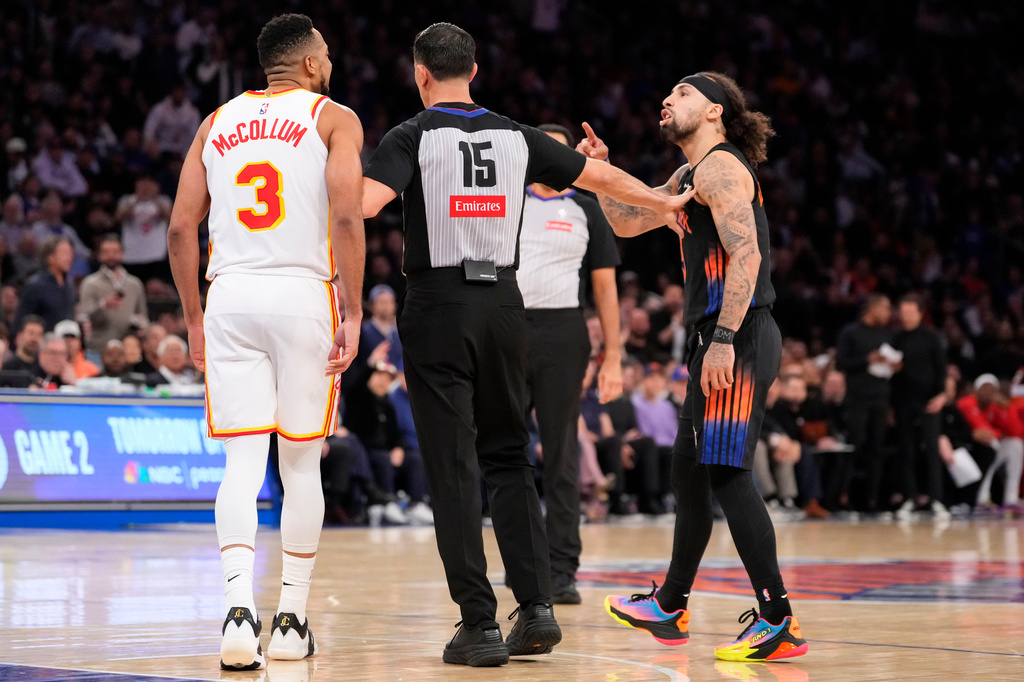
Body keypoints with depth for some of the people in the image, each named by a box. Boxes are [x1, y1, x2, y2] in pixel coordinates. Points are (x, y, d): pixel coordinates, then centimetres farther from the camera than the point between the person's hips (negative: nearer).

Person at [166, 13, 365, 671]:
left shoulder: (217, 123, 17)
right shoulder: (334, 118, 5)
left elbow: (181, 230, 11)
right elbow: (347, 217, -9)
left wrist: (195, 319, 19)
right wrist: (354, 312, -6)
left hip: (230, 297, 3)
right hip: (304, 295, -3)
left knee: (243, 461, 0)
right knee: (302, 462, 8)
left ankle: (240, 606, -19)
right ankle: (292, 621, 13)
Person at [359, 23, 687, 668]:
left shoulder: (412, 137, -3)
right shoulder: (517, 136, 9)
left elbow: (364, 203, -21)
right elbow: (601, 176, 20)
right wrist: (665, 201, 34)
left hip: (439, 305, -4)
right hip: (503, 302, 4)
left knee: (453, 469, -1)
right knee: (508, 459, 14)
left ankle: (479, 624, -3)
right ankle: (538, 606, 4)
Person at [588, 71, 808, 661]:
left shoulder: (720, 166, -9)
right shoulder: (690, 177, 22)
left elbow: (746, 254, -21)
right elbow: (628, 222, 31)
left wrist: (723, 339, -26)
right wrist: (600, 170, 16)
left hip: (738, 338, -11)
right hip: (717, 340, 11)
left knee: (727, 473, -13)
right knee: (689, 470, 18)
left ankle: (779, 621, -14)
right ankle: (671, 606, 31)